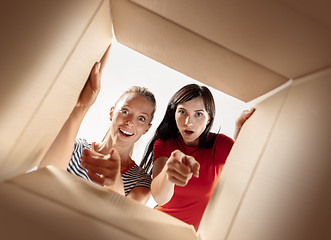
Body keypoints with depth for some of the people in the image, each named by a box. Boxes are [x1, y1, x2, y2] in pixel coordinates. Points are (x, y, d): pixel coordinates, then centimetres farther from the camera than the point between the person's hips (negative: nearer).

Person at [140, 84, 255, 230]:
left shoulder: (220, 144, -7)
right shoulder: (163, 144, -8)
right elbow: (159, 198, -24)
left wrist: (240, 130, -39)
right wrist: (168, 173, -46)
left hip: (196, 233, 1)